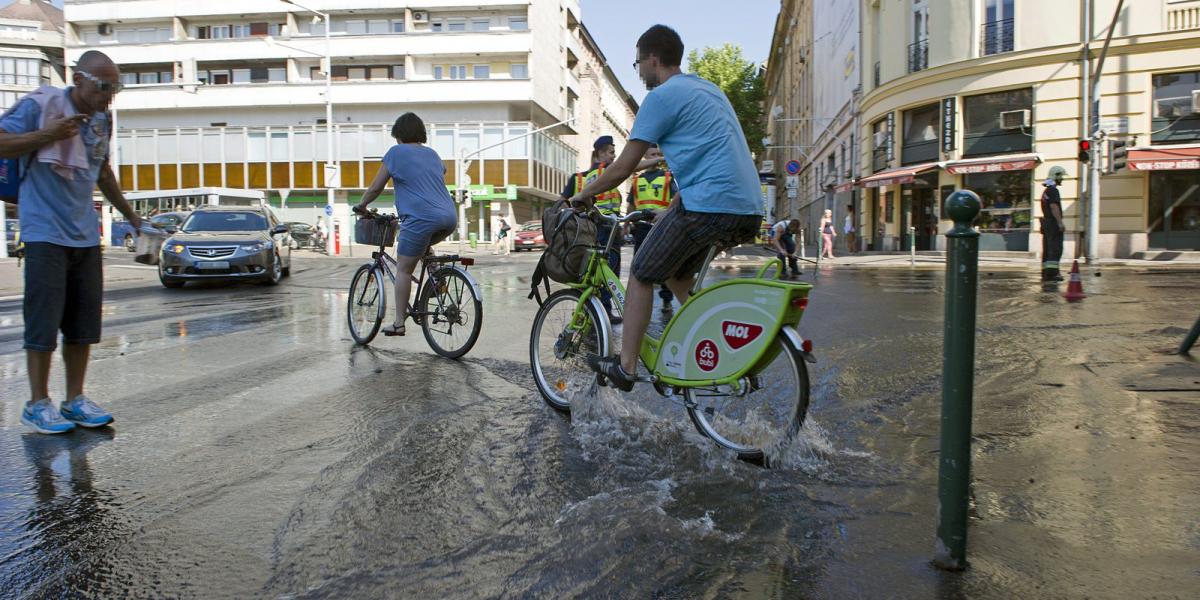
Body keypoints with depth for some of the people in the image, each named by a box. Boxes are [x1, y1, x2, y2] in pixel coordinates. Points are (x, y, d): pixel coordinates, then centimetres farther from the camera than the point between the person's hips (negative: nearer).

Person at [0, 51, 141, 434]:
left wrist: (130, 214, 30)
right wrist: (48, 134, -19)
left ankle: (75, 400, 18)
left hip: (85, 236, 6)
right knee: (45, 319, -4)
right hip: (45, 233, -6)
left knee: (84, 322, 8)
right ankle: (37, 404, 8)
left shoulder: (102, 120, 13)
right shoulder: (40, 105, -6)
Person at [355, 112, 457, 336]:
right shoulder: (432, 154, 23)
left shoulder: (397, 152, 6)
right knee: (423, 245, 35)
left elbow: (376, 187, 9)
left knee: (403, 269, 5)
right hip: (449, 218, 6)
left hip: (421, 218, -6)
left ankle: (399, 323, 6)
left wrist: (361, 205, 26)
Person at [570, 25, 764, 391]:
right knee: (677, 272, 26)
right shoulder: (710, 90, 24)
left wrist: (584, 194, 12)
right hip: (749, 210, 9)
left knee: (642, 276, 5)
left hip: (708, 206, -9)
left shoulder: (661, 96, -3)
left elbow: (622, 169, -4)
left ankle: (626, 367, 7)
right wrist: (673, 210, 34)